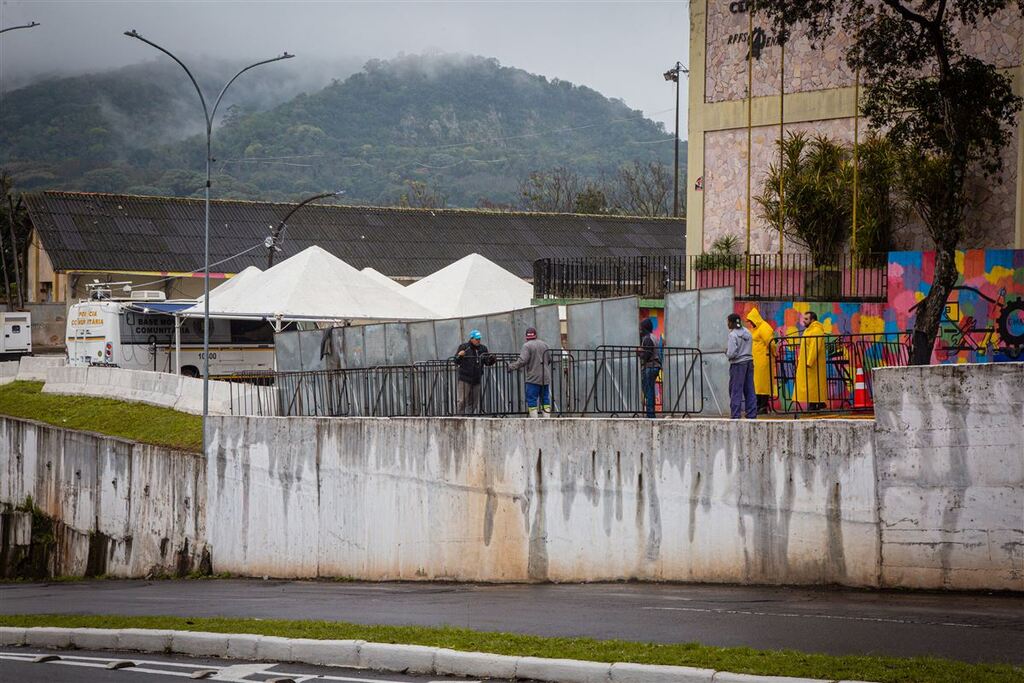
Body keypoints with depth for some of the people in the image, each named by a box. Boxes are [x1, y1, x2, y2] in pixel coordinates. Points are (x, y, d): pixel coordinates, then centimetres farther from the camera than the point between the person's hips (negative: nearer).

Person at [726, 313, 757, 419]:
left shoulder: (733, 335, -13)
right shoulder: (747, 333, 10)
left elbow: (731, 354, -18)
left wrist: (726, 352, 3)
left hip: (738, 364, -7)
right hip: (749, 362, 7)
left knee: (736, 391, -2)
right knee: (749, 390, 9)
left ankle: (736, 416, -3)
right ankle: (752, 415, 9)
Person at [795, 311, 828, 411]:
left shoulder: (816, 331, -15)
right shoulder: (809, 330, 19)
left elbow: (814, 348, -23)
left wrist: (809, 362, -26)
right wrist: (800, 359, 17)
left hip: (812, 364, -11)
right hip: (805, 363, 11)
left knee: (813, 384, -10)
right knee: (809, 385, 9)